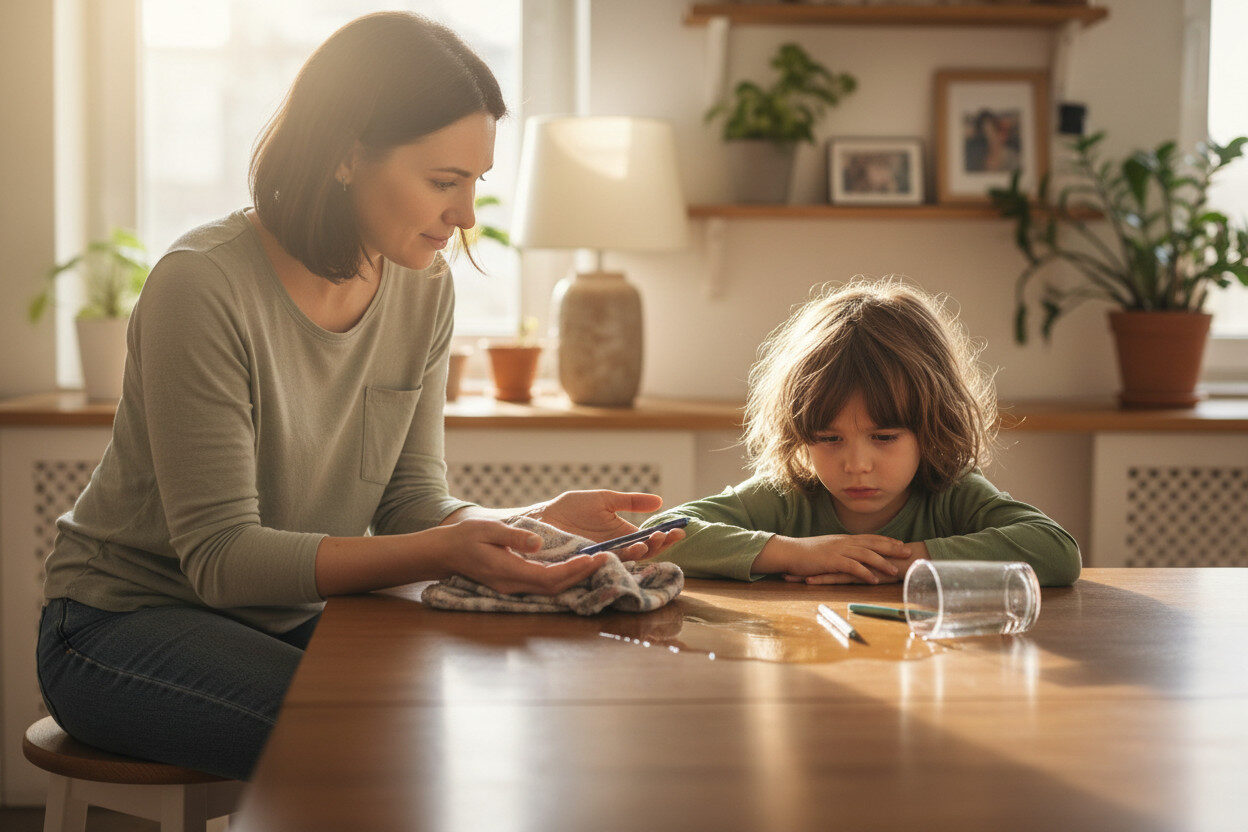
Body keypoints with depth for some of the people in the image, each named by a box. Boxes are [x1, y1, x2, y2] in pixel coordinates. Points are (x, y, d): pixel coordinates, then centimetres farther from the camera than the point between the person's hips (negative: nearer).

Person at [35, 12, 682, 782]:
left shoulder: (425, 289, -3)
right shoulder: (204, 287, -24)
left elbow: (410, 501, -1)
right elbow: (221, 556, -25)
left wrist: (540, 520, -22)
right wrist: (442, 553, -37)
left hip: (291, 616, 6)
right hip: (128, 623, -6)